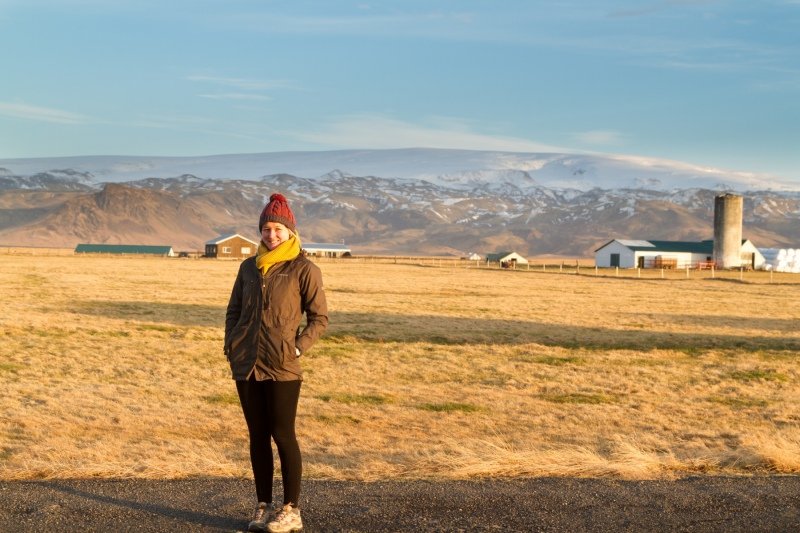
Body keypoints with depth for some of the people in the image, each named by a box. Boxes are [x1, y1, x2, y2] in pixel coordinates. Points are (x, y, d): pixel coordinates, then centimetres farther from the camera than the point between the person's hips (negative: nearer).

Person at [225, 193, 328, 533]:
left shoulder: (304, 269, -4)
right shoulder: (248, 267, 11)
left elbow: (319, 318, -3)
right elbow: (233, 311, 17)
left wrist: (297, 349, -14)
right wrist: (231, 345, 3)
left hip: (282, 368, -5)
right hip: (246, 365, 5)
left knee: (282, 435, -2)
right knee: (258, 436, 9)